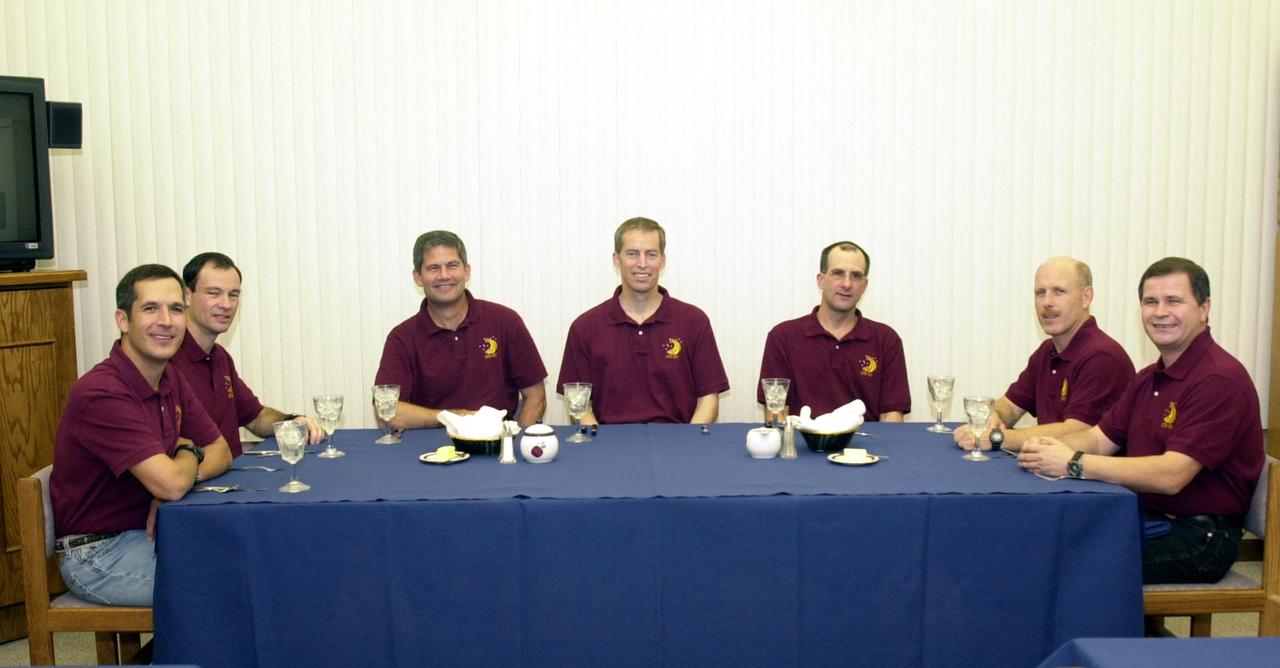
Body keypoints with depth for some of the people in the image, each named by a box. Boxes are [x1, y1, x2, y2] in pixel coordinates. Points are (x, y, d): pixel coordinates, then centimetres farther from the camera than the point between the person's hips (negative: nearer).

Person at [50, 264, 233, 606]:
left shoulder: (169, 379, 5)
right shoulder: (102, 394, -23)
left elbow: (221, 451, 8)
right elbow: (171, 484, -29)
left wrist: (178, 475, -15)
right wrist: (188, 452, -5)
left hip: (149, 532, 8)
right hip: (99, 554, -8)